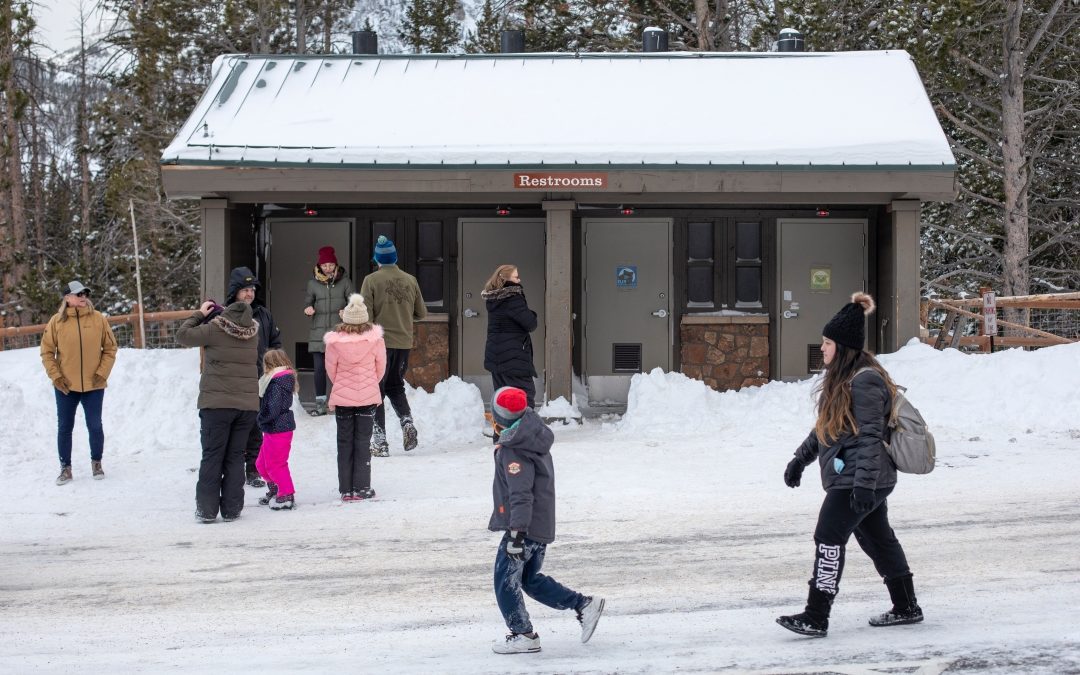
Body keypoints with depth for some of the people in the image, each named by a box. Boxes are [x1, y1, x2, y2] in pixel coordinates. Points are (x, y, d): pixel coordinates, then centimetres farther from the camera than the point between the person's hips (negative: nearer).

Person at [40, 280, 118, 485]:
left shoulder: (98, 319, -2)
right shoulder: (57, 321, -4)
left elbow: (110, 348, 3)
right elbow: (47, 352, 1)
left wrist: (102, 373, -6)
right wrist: (56, 377, -7)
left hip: (94, 385, 0)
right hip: (65, 387, 0)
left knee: (95, 426, 7)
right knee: (65, 428, 7)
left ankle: (96, 463, 24)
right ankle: (65, 468, 18)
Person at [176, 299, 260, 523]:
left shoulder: (214, 330, -9)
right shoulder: (253, 334, 3)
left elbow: (182, 335, -1)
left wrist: (200, 314, 10)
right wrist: (213, 315, 18)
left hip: (217, 404, -3)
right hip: (248, 405, 3)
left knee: (212, 456, 3)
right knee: (236, 456, 9)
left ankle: (207, 508, 1)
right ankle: (232, 509, 9)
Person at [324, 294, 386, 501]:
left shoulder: (335, 342, -11)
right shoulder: (375, 339, -11)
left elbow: (331, 369, 1)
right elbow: (381, 368, 1)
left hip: (342, 397, 0)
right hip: (368, 397, 0)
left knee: (344, 443, 9)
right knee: (363, 442, 7)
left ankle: (346, 490, 11)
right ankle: (361, 488, 6)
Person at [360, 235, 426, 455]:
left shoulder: (371, 280, -8)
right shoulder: (410, 280, 4)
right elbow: (421, 313, 11)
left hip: (380, 342, -4)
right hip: (404, 342, 4)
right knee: (396, 387, 21)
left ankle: (380, 440, 1)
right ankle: (407, 423, -1)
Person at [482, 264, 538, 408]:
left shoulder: (492, 299, 9)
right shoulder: (513, 298, -16)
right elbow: (530, 324, -16)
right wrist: (531, 314, 3)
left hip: (495, 357, 8)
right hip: (514, 358, -8)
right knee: (526, 393, -4)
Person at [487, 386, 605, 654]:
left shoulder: (514, 451, -21)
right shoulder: (534, 438, 9)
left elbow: (521, 494, -26)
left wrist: (517, 531, -28)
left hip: (525, 526, -10)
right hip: (542, 525, 10)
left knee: (506, 580, 4)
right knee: (530, 580, 20)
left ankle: (524, 635, 11)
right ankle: (584, 604, 17)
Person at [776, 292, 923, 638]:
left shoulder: (864, 381, -18)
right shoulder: (842, 378, 15)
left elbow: (870, 436, -23)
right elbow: (824, 427, 24)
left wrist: (863, 483, -27)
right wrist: (800, 459, 24)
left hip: (857, 480, -10)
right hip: (852, 479, 10)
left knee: (829, 538, -11)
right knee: (878, 539, 16)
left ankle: (816, 618, -10)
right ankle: (906, 607, 27)